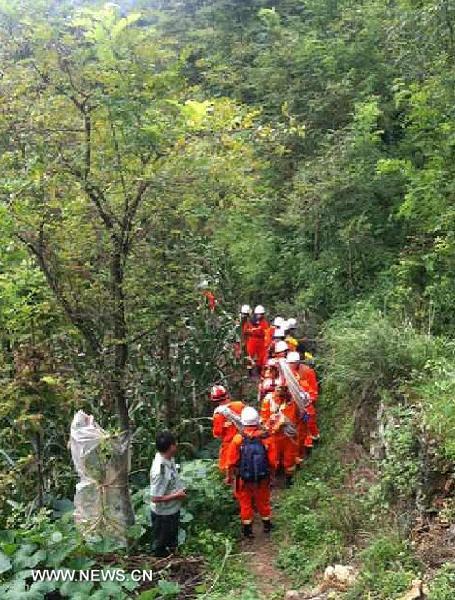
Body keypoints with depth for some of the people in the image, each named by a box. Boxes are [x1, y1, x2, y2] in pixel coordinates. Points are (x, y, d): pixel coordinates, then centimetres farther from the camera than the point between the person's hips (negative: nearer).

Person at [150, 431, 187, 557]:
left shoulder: (168, 458, -9)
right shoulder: (160, 470, -36)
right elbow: (155, 498, -30)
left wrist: (180, 489, 0)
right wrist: (177, 495, -22)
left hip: (173, 510, 8)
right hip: (163, 514, -8)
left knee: (171, 543, 29)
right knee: (162, 548, 17)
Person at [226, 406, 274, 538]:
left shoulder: (238, 439, -19)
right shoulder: (265, 438, -17)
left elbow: (232, 462, -11)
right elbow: (272, 460, -8)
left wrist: (231, 475, 6)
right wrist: (270, 473, 11)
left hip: (244, 478, -1)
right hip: (263, 478, 2)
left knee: (245, 503, 18)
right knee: (263, 500, 23)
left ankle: (247, 528, 28)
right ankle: (267, 524, 40)